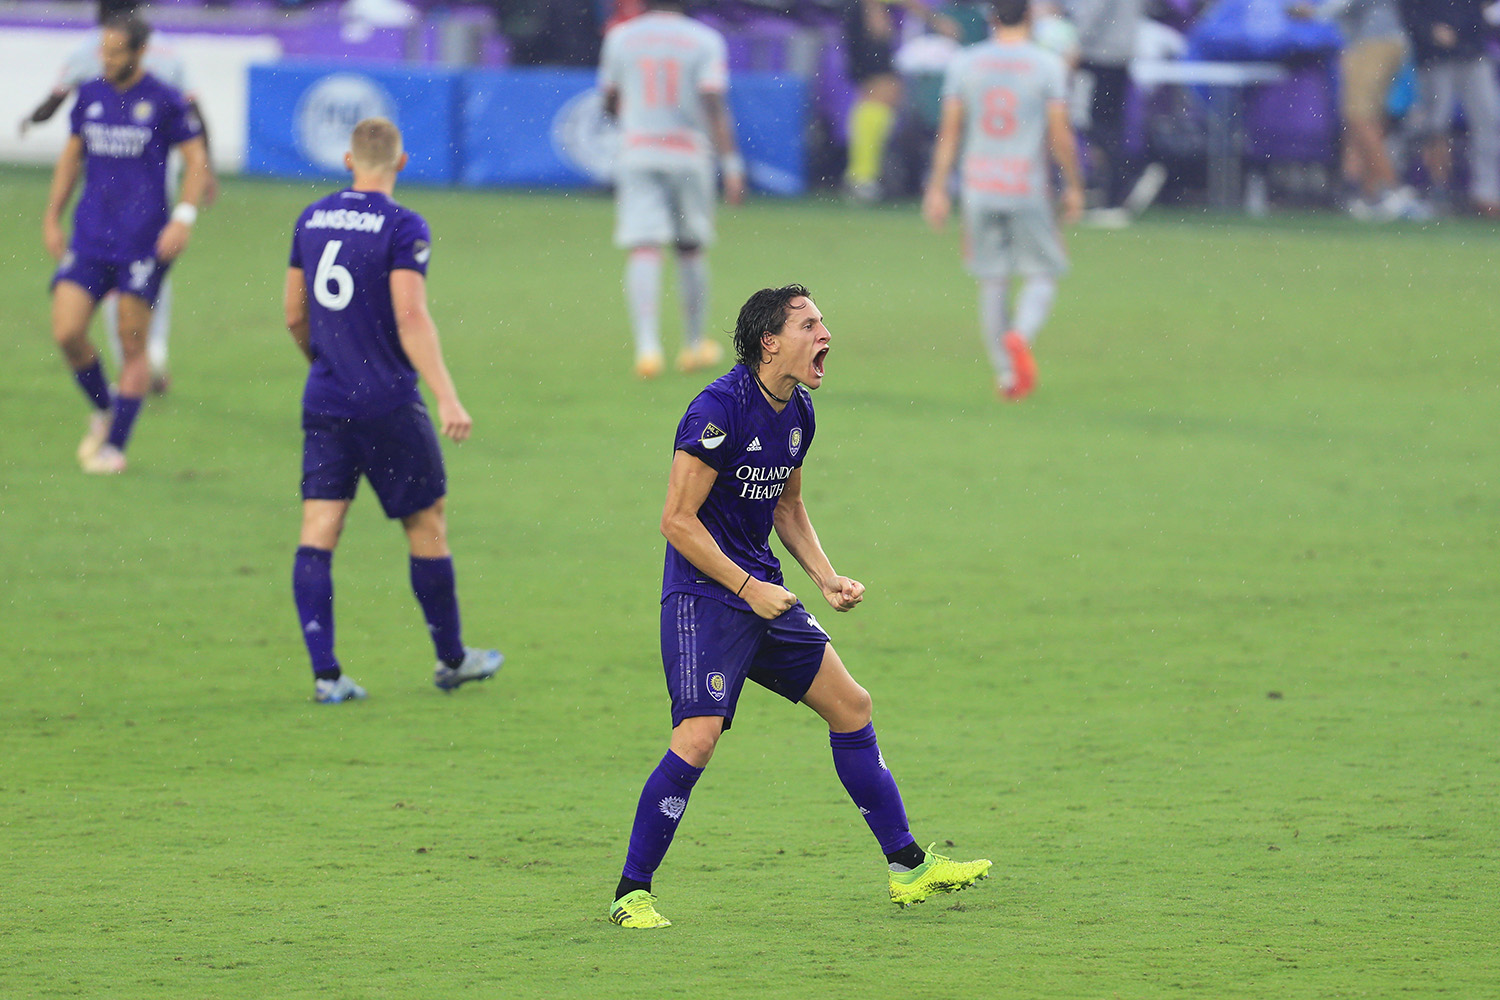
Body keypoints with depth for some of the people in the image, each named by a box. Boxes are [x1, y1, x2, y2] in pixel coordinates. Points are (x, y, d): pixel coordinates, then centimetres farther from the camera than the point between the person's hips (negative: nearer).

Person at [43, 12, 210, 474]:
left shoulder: (163, 101, -5)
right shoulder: (90, 95, 8)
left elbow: (197, 160, -1)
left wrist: (184, 218, -13)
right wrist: (52, 219, 15)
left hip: (143, 240, -4)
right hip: (89, 237, 4)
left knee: (133, 345, 0)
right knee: (66, 332, -8)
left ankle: (115, 446, 10)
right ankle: (104, 411, 18)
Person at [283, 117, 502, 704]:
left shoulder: (311, 220, 8)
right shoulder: (402, 227, -10)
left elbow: (294, 315, 14)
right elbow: (410, 316, -19)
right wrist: (446, 398, -23)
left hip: (324, 401, 5)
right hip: (389, 403, -4)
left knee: (318, 531, 0)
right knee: (427, 526, 10)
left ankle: (324, 673, -9)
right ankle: (452, 660, 22)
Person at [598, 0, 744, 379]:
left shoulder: (620, 38, 4)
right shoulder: (705, 41, -3)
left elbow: (610, 103, 13)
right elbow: (715, 105, -12)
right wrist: (732, 164, -13)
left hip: (636, 155, 0)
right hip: (691, 156, 0)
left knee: (643, 251, -7)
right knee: (692, 248, 15)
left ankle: (647, 346, -25)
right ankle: (694, 345, 24)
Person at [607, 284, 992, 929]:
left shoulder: (797, 412, 8)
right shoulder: (719, 409, -19)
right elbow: (678, 520, -18)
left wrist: (827, 578, 10)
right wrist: (748, 588, -19)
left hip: (764, 596, 9)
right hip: (703, 596, -9)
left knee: (850, 706, 9)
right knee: (697, 738, -20)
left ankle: (907, 867, 19)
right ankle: (631, 894, -8)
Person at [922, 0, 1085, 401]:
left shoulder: (965, 63, 4)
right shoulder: (1047, 65, -5)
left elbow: (949, 131, 4)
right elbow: (1060, 134, -6)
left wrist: (937, 189, 7)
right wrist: (1074, 187, 4)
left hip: (979, 187, 3)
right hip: (1027, 188, -3)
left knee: (992, 281, 10)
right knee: (1042, 275, 7)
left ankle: (1004, 373, 9)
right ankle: (1020, 335, -21)